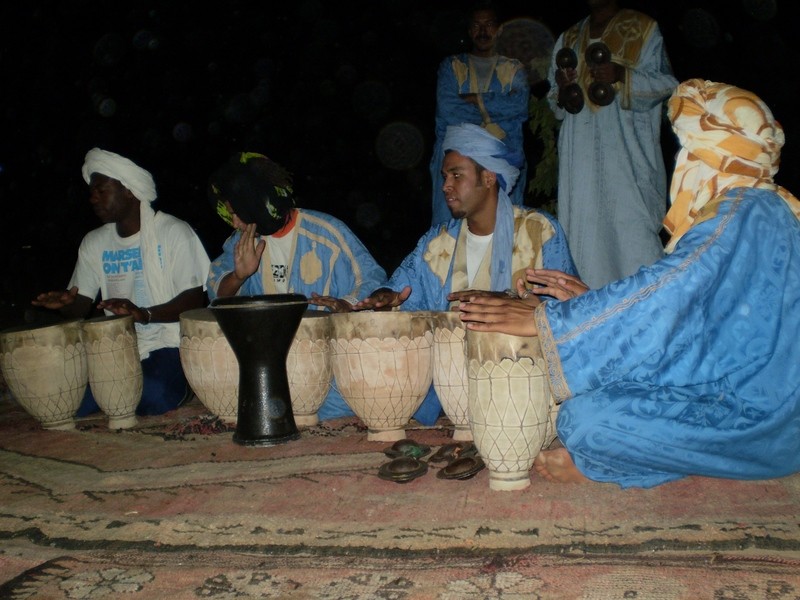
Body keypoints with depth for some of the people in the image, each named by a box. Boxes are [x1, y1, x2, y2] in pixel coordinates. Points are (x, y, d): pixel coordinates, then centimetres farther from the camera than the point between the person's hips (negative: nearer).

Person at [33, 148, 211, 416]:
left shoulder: (173, 232, -6)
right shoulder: (94, 243, 12)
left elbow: (196, 299, -13)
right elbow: (81, 305, 14)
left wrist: (144, 314, -27)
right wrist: (64, 303, -11)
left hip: (169, 346, -4)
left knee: (152, 395, -34)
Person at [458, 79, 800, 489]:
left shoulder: (746, 213, -18)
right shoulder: (756, 209, 13)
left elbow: (667, 293, -26)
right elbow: (679, 303, 14)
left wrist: (544, 319, -23)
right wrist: (588, 299, 11)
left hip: (753, 418, -10)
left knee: (588, 417, -25)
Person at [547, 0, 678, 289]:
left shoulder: (643, 30, 9)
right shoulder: (568, 39, 21)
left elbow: (666, 82, 0)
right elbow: (556, 104, 21)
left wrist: (623, 75, -17)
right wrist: (562, 89, -4)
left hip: (627, 151, -3)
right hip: (582, 155, 4)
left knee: (633, 228, -12)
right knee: (585, 229, -1)